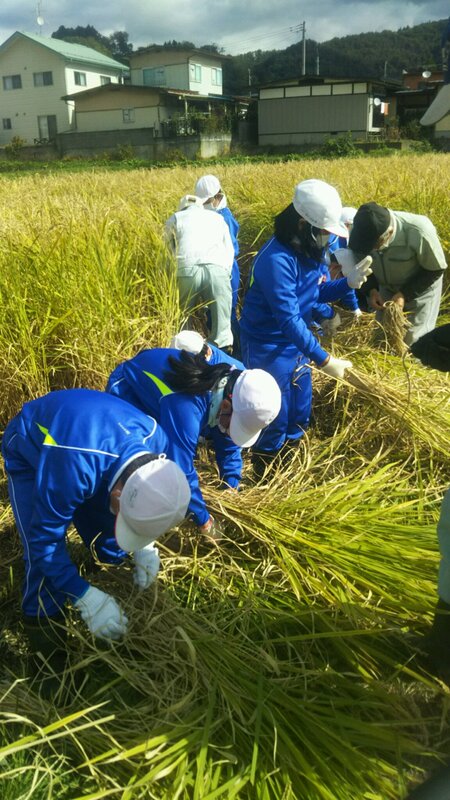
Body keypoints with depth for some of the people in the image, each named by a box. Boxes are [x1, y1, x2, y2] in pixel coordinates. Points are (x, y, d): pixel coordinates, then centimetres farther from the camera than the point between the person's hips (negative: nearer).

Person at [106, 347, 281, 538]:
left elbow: (228, 444, -6)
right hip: (127, 392, -7)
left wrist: (232, 490, -8)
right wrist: (204, 521, -27)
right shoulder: (185, 405, -45)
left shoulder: (238, 381, -19)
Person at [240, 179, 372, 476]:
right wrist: (324, 359, -35)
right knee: (274, 417, 4)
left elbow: (318, 293, 9)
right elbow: (288, 318, -33)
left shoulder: (310, 249, -2)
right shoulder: (277, 259, -29)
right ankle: (265, 476, 29)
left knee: (299, 413, 19)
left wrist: (348, 283, -11)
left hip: (296, 341, 9)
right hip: (268, 347, -8)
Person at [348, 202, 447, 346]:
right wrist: (371, 290, -21)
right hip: (387, 287, 4)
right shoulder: (360, 231, -27)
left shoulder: (419, 233, -38)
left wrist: (405, 295, -27)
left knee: (413, 340, -4)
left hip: (421, 288, -4)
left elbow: (436, 269, -21)